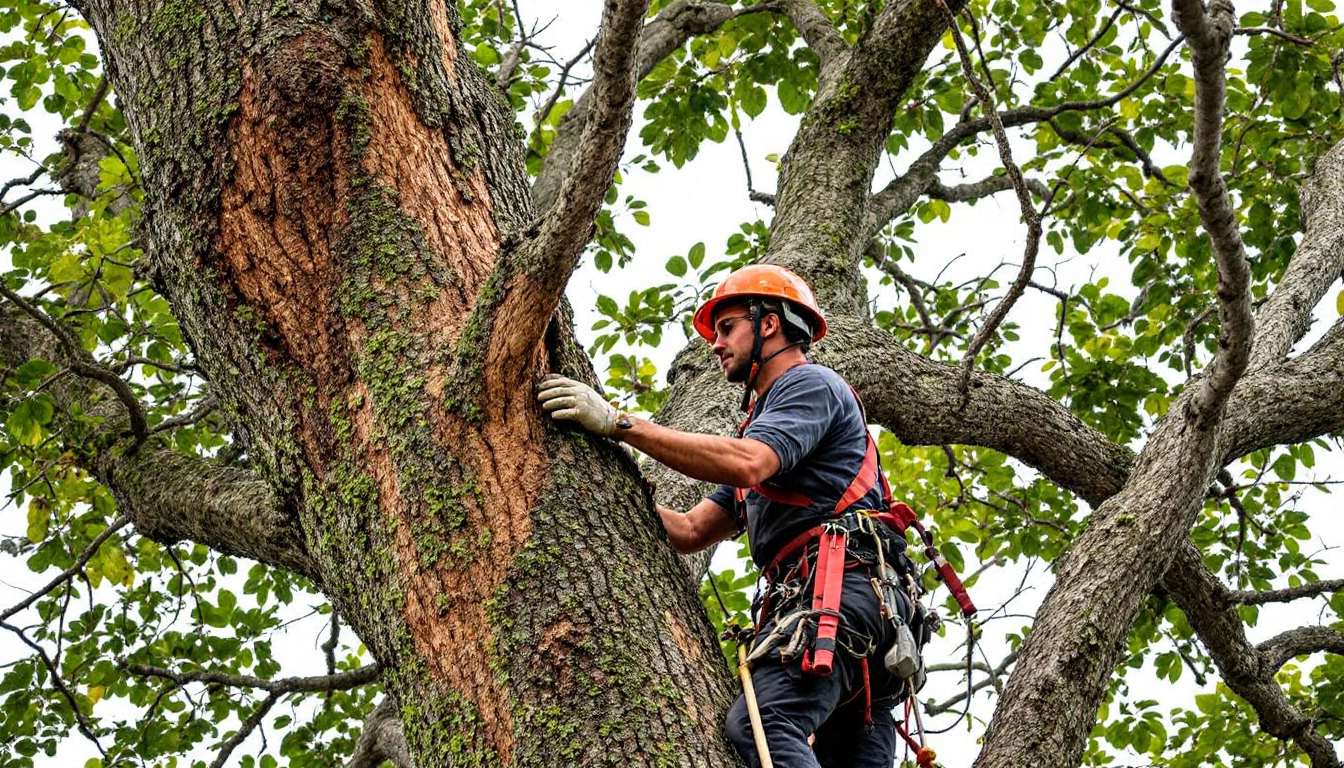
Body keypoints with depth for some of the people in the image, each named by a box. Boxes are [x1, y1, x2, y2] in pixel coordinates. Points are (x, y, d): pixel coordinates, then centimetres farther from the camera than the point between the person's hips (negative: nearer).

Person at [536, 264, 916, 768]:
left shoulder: (810, 384, 6)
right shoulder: (766, 424, 35)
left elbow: (747, 464, -16)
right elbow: (689, 532, 28)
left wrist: (619, 422, -15)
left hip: (838, 584, -10)